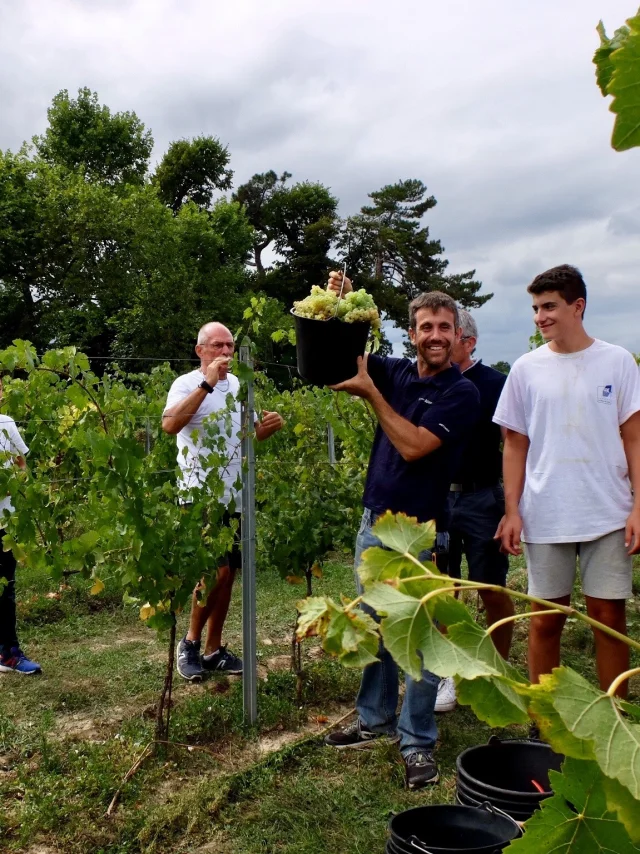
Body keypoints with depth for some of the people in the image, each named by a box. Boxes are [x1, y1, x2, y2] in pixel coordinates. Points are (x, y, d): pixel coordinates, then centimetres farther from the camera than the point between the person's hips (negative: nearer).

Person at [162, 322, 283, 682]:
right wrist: (207, 383, -29)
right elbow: (169, 425, -28)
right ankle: (191, 641, 7)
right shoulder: (187, 384, -8)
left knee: (229, 574, 11)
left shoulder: (238, 385, 12)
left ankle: (214, 650, 23)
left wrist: (269, 426, 0)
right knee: (217, 570, -15)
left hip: (236, 496, 7)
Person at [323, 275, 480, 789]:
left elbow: (413, 446, -20)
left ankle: (418, 743, 15)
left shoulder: (462, 392, -11)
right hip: (374, 521, 6)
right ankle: (376, 720, 34)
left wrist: (369, 391, -18)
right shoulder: (396, 373, 6)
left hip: (418, 530, -6)